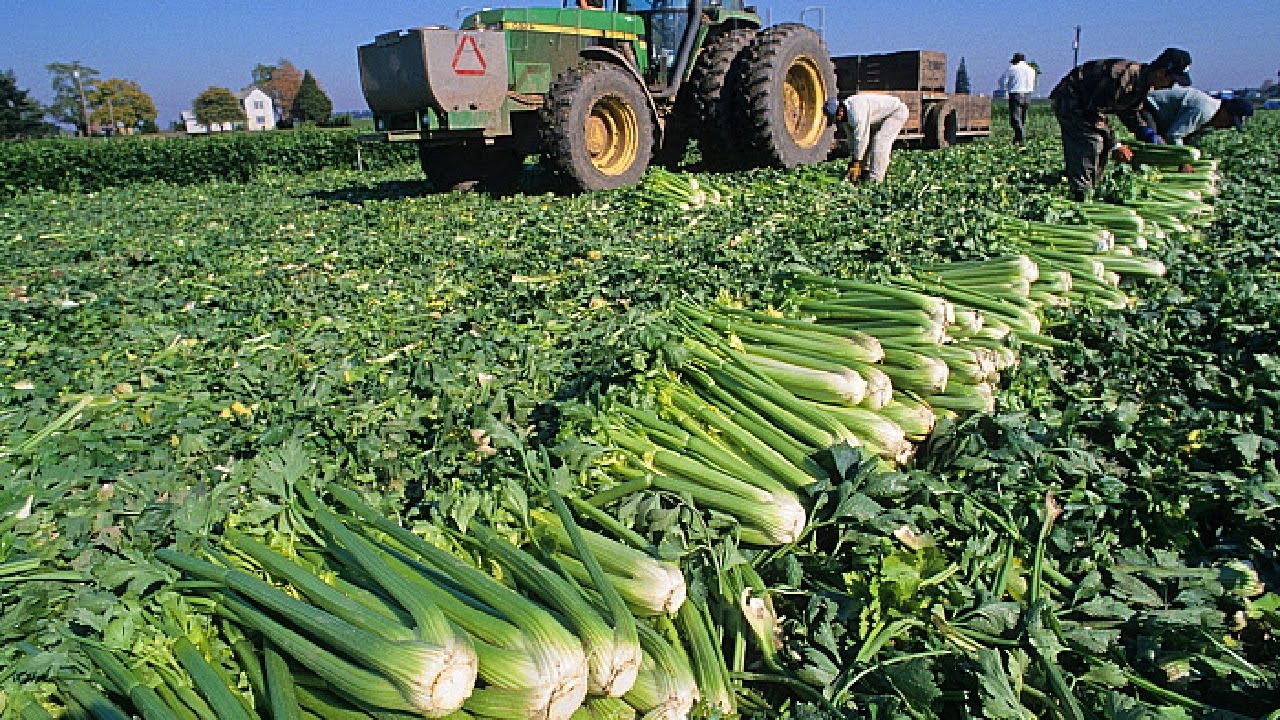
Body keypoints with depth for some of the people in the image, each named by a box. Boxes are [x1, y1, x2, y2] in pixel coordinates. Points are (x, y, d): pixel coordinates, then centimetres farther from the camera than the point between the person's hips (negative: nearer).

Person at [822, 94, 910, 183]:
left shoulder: (856, 110, -34)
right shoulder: (845, 115, -3)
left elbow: (860, 138, -32)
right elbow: (851, 138, 3)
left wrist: (856, 163, -25)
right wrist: (852, 162, 1)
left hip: (897, 111, -10)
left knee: (880, 143, -19)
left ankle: (875, 179, -17)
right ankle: (866, 170, 12)